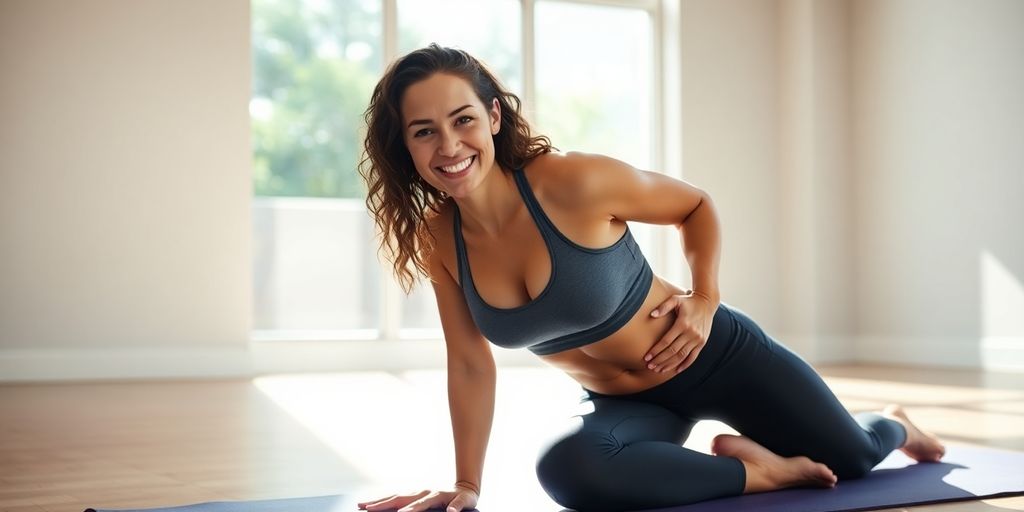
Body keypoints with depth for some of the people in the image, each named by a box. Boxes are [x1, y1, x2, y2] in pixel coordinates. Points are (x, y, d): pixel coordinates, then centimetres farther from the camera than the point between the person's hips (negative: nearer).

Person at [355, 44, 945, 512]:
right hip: (624, 405, 3)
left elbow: (697, 205, -8)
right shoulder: (437, 241, -13)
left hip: (717, 357, -3)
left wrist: (705, 300, -16)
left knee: (851, 461, 12)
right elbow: (470, 364, -4)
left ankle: (891, 424, 54)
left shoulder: (576, 182, -27)